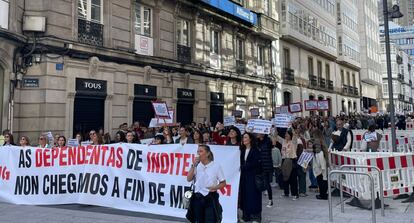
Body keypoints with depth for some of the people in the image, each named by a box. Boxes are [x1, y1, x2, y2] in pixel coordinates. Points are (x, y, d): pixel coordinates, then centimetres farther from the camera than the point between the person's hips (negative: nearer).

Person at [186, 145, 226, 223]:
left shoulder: (216, 166, -5)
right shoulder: (196, 166, 4)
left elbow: (223, 183, 0)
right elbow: (189, 179, -6)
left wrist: (215, 187, -19)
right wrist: (194, 165, -13)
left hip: (211, 198, -3)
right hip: (198, 197, 3)